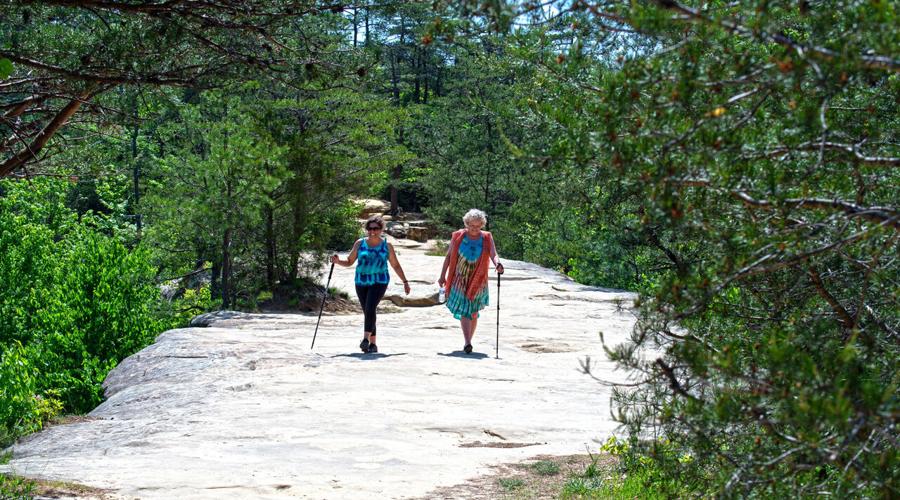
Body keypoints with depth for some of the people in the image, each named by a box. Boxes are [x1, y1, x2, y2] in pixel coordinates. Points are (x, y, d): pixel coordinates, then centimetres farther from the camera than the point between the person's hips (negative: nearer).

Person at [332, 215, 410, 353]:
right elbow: (349, 262, 8)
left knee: (370, 308, -22)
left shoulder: (387, 246, 4)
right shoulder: (360, 243, 6)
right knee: (368, 312, 5)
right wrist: (337, 261, -11)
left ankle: (366, 339, -29)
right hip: (361, 283, 3)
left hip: (379, 282, -3)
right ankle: (373, 344, 14)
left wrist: (405, 282, 14)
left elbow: (396, 265, 13)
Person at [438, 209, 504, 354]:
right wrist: (443, 275, 4)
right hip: (459, 280, -1)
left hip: (477, 282, 2)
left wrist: (497, 264, -36)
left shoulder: (487, 238, 0)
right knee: (463, 311, -13)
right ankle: (468, 343, -22)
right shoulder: (458, 236, -1)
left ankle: (468, 341, 24)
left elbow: (493, 255, -13)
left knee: (473, 313, 9)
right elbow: (449, 256, 5)